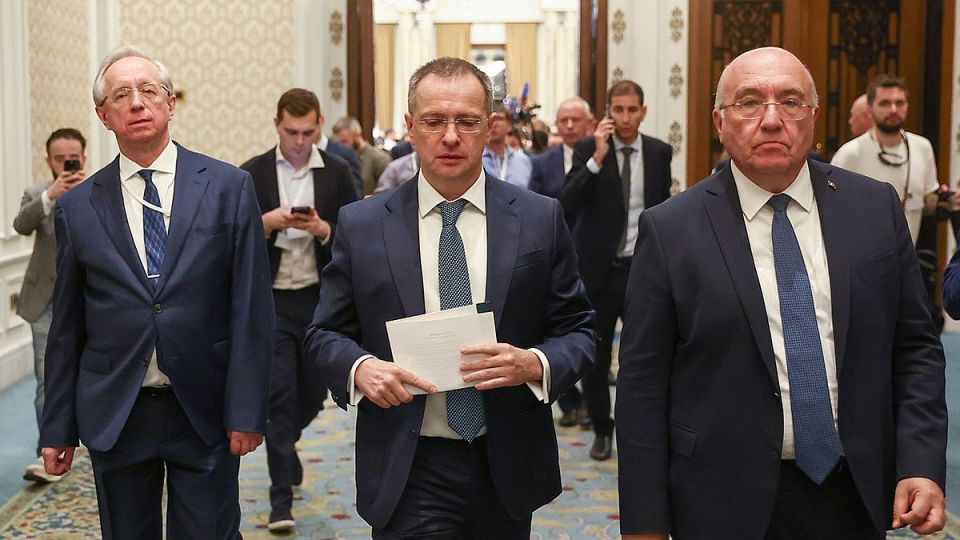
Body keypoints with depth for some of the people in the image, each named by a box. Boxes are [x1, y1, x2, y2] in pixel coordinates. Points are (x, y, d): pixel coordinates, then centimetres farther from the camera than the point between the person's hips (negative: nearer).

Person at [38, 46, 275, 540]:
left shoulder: (229, 188, -2)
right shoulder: (77, 207, 3)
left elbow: (251, 308, -3)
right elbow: (66, 327, 7)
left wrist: (247, 410, -7)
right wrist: (58, 428, 6)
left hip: (206, 411, -1)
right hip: (113, 418, 2)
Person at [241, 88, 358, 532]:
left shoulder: (337, 172, 2)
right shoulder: (252, 174, 0)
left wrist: (323, 229, -18)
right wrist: (266, 223, -19)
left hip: (321, 299, 2)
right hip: (272, 300, -2)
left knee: (313, 392, 12)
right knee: (279, 395, -5)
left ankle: (283, 444, 46)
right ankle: (281, 500, 2)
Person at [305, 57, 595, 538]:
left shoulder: (540, 219, -1)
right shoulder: (360, 225, -1)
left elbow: (578, 330, 3)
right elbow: (326, 333, 5)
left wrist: (535, 364, -18)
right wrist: (360, 367, -16)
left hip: (509, 468, 2)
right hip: (408, 473, -1)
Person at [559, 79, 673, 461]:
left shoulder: (660, 152, 4)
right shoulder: (588, 150, -5)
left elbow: (665, 207, 14)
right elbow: (566, 205, -17)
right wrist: (598, 157, -22)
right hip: (599, 270, -1)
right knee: (596, 359, 8)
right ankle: (602, 430, 25)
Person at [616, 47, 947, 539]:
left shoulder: (876, 207, 1)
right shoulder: (670, 230, -8)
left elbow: (914, 346, 5)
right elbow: (642, 385, -8)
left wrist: (922, 464, -6)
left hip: (855, 497, 3)